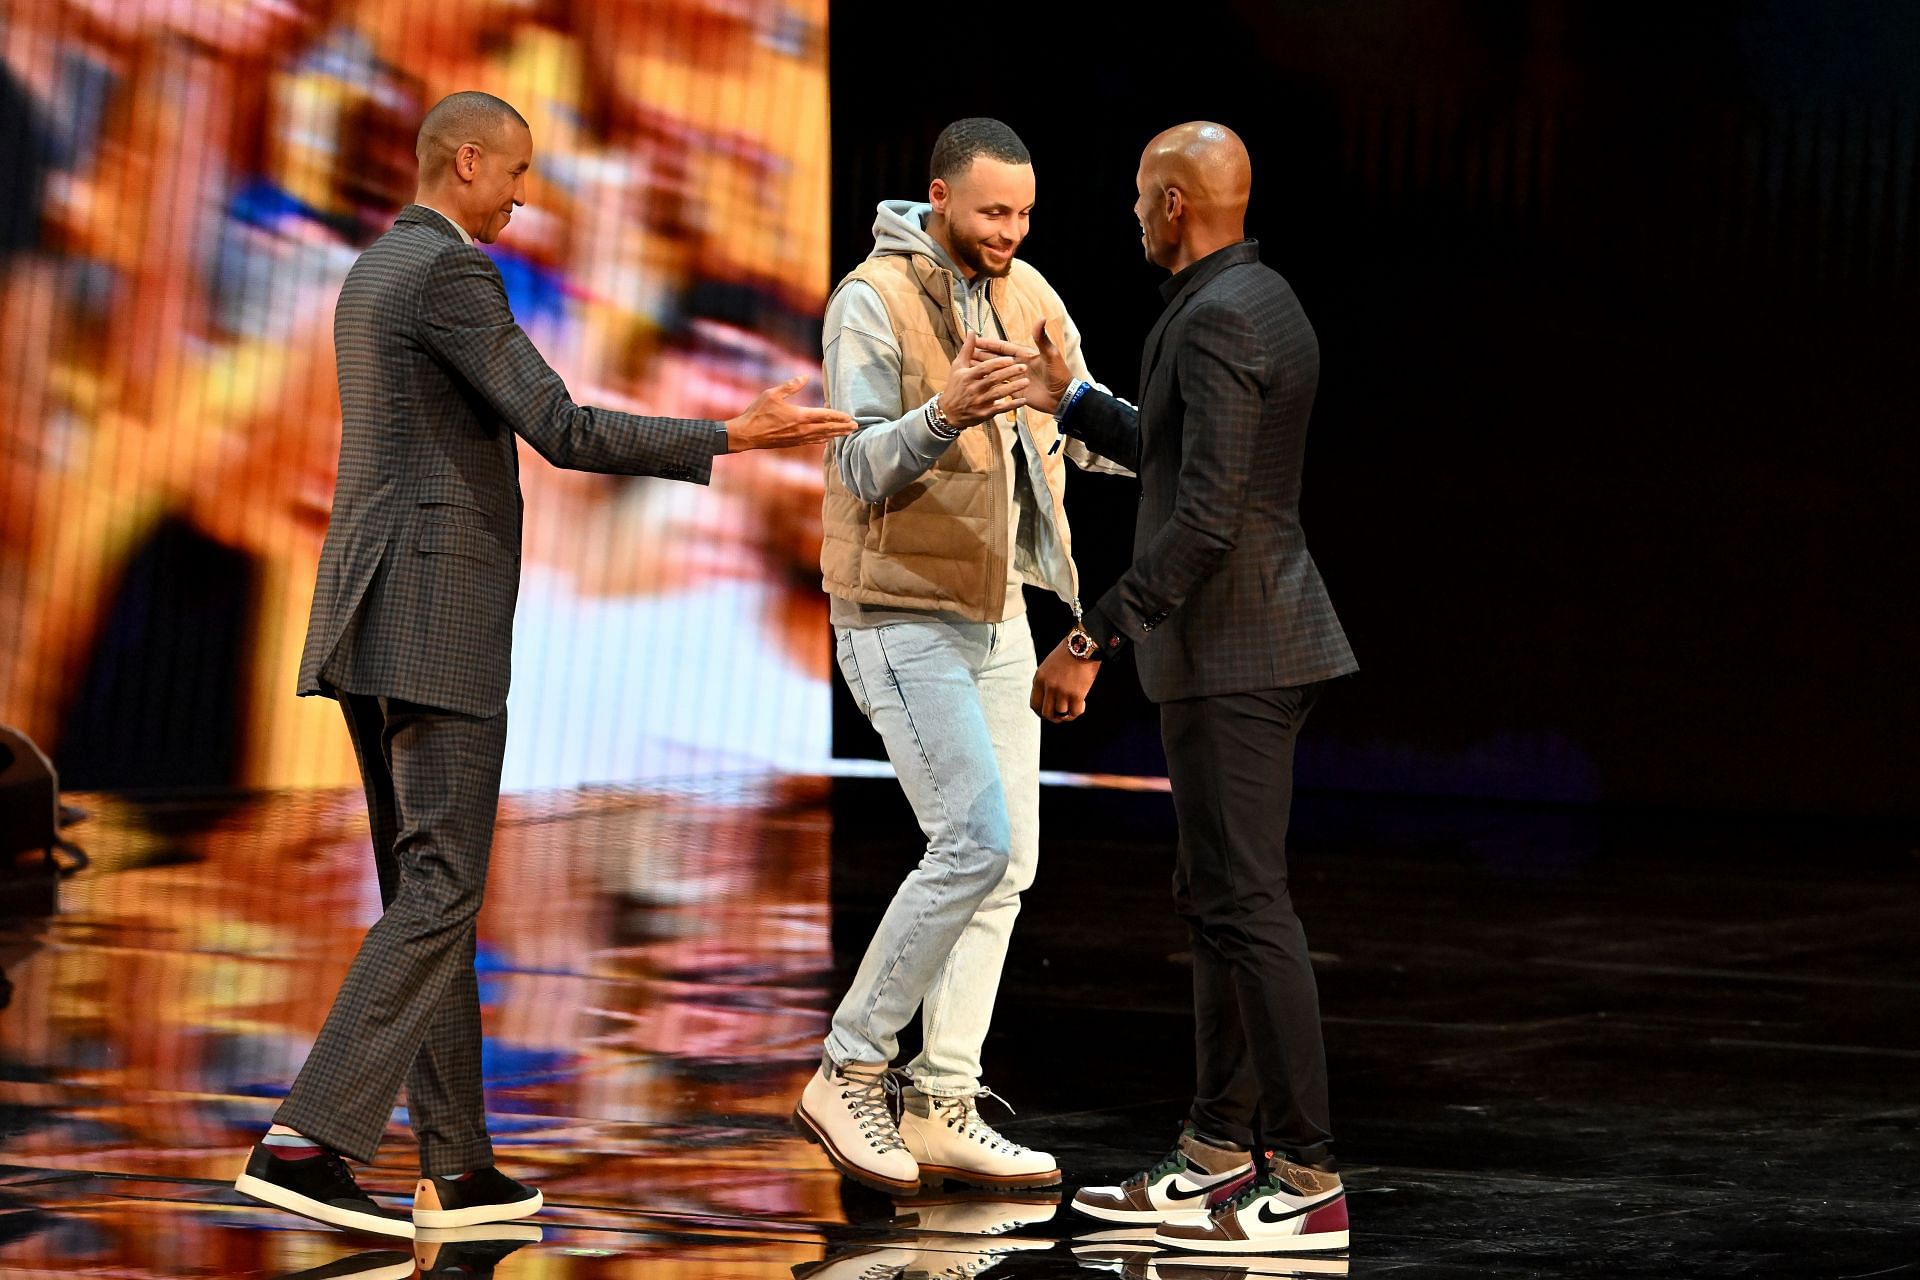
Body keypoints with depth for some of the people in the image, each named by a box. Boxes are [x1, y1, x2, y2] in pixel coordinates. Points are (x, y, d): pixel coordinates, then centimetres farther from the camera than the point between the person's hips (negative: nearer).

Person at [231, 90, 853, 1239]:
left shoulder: (371, 277, 19)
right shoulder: (451, 271, -12)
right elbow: (562, 431, -18)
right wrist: (733, 438, -13)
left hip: (370, 623, 10)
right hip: (438, 623, -10)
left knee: (427, 889, 11)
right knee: (441, 893, -10)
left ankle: (458, 1167, 12)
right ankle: (307, 1143, -18)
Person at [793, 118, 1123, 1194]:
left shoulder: (1029, 296, 7)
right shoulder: (873, 301, -13)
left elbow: (1091, 435, 10)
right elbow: (863, 471, -20)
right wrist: (943, 415, -39)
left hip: (996, 611, 8)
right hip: (901, 616, -8)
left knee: (1008, 859, 5)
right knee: (976, 842, -15)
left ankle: (942, 1110, 8)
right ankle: (850, 1075, -4)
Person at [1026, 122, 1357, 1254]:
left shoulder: (1219, 319, -18)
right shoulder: (1260, 301, 14)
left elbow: (1204, 517, -24)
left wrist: (1094, 639, -21)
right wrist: (1071, 400, 34)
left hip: (1233, 650, -11)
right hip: (1254, 644, 11)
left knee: (1249, 905, -9)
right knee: (1214, 900, 15)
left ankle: (1310, 1183, -8)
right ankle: (1220, 1157, 22)